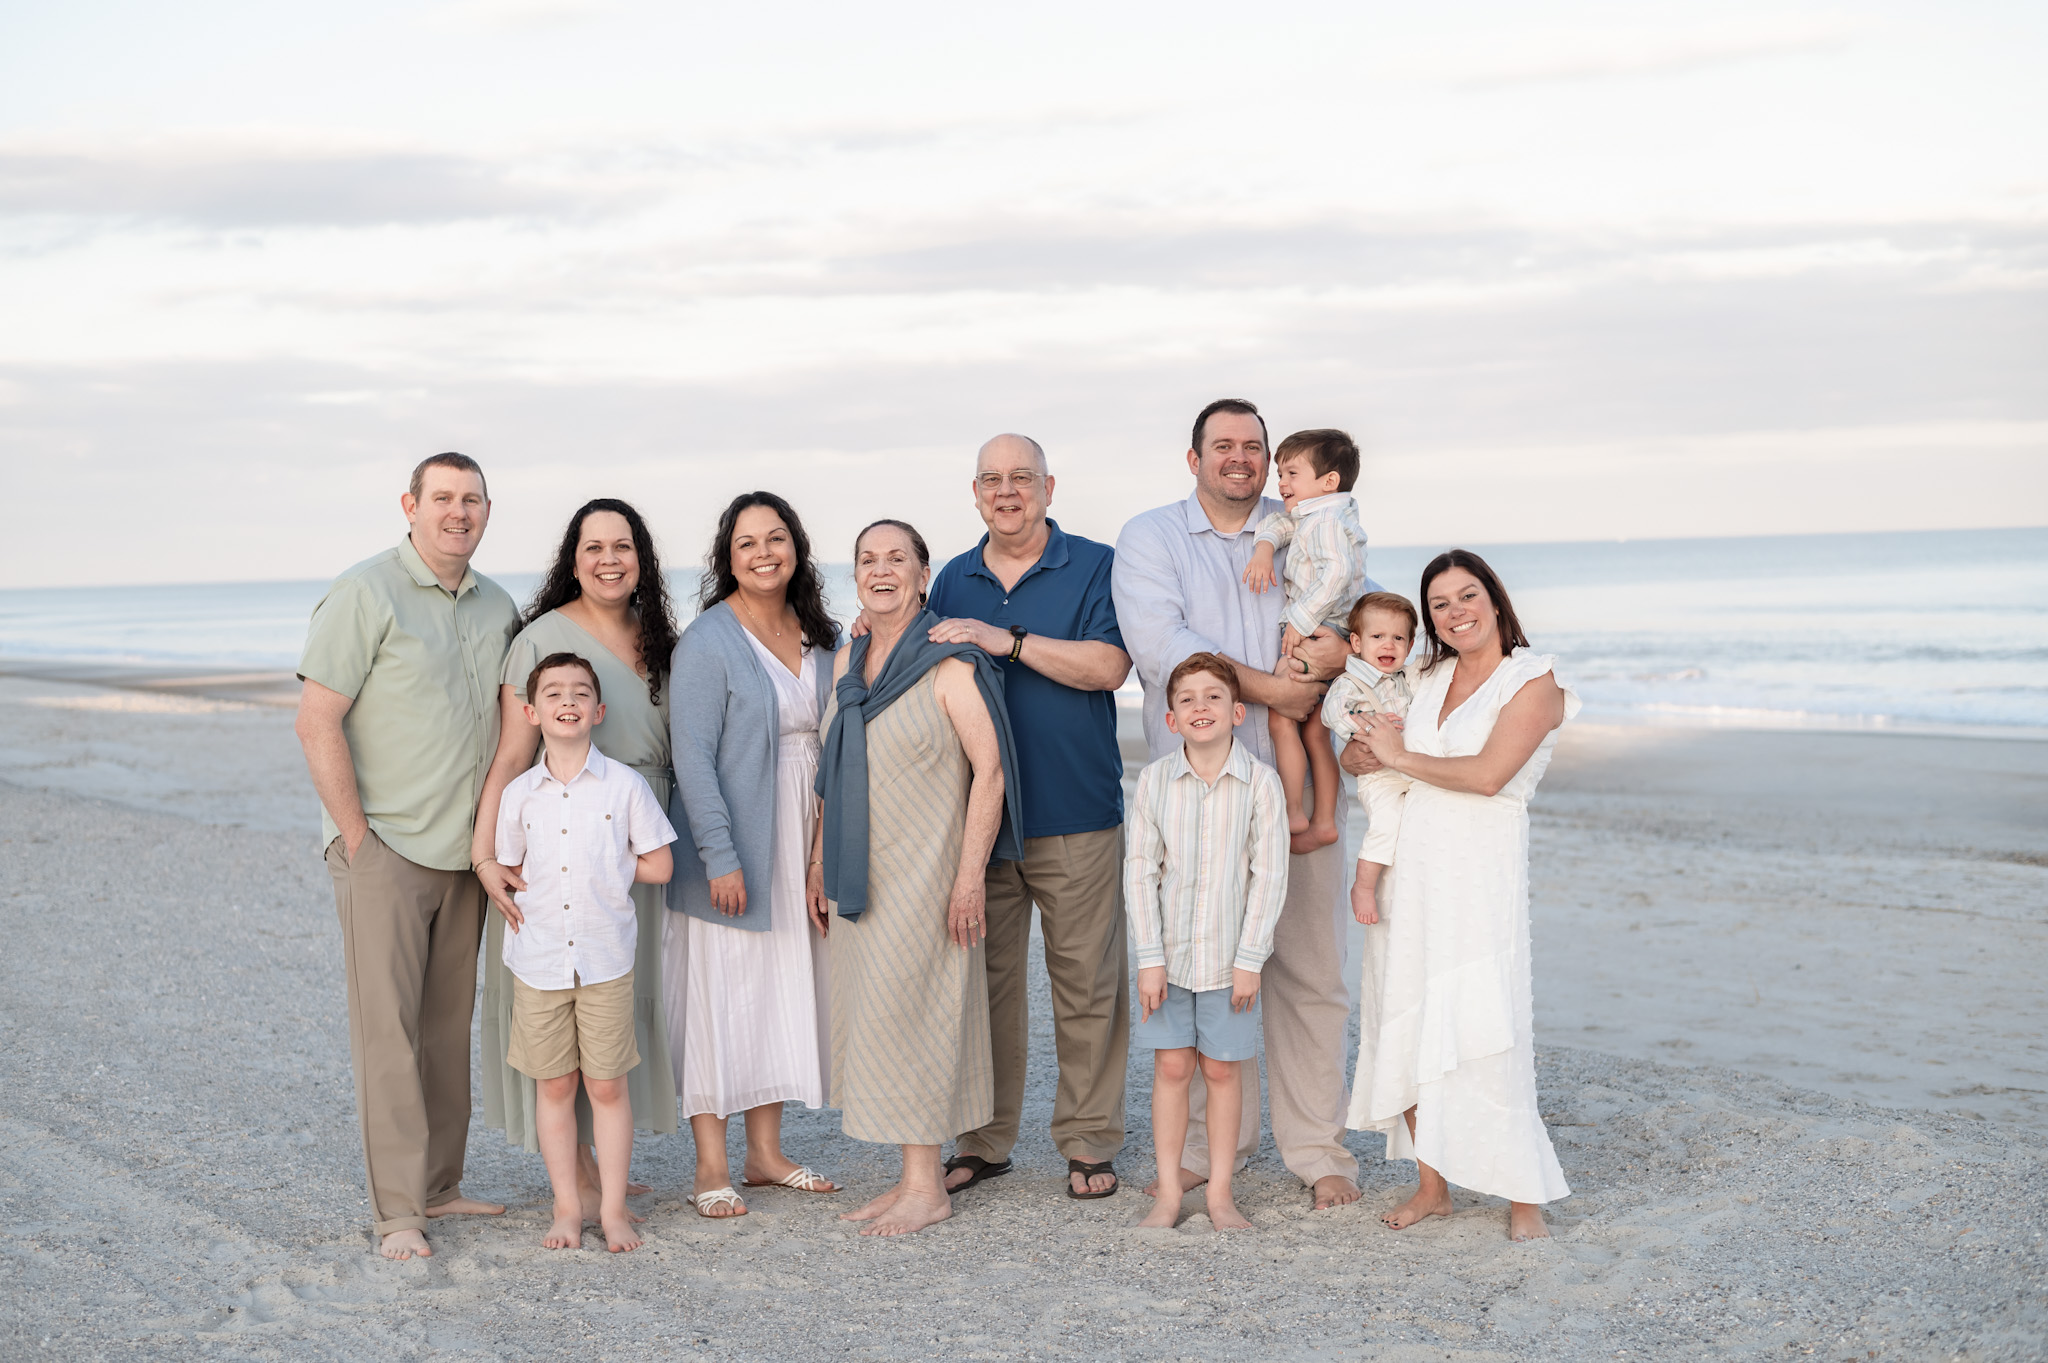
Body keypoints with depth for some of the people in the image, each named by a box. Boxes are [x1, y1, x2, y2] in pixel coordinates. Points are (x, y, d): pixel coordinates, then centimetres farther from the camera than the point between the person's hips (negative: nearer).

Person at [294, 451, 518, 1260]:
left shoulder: (498, 609, 12)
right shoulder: (365, 594, -8)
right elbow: (317, 721, -12)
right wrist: (357, 838, -13)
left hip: (463, 856, 6)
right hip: (384, 850, -6)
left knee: (448, 1027, 11)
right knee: (387, 1028, -5)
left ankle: (439, 1186, 22)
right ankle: (396, 1212, 0)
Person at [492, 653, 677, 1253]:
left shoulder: (625, 785, -3)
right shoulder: (519, 793, 1)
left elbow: (658, 866, 2)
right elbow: (508, 872, 7)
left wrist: (606, 870, -2)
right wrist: (590, 868, -1)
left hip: (606, 958, -1)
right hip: (539, 960, 1)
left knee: (606, 1086, 4)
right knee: (554, 1085, 9)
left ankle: (613, 1208, 15)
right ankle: (567, 1207, 20)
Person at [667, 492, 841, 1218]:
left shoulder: (822, 638, 8)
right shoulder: (709, 640, -10)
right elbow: (693, 757, -14)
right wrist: (720, 855, -19)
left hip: (802, 846, 6)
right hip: (730, 851, -6)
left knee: (785, 991, 12)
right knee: (719, 996, -2)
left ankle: (765, 1152, 23)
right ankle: (711, 1167, 7)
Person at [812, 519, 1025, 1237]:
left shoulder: (948, 663, -11)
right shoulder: (847, 661, 11)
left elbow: (989, 771, -14)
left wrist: (970, 875, -18)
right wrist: (820, 864, 15)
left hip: (923, 869, -7)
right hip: (861, 874, 7)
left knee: (905, 1015, -6)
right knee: (871, 1014, 9)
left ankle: (927, 1189, 5)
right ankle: (912, 1177, 19)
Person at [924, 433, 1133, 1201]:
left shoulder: (1095, 568, 1)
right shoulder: (952, 581, 14)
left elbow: (1109, 665, -13)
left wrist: (1007, 641, -18)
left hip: (1076, 817, -3)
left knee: (1086, 981, 1)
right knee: (984, 979, 7)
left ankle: (1088, 1141, 13)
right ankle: (983, 1142, 17)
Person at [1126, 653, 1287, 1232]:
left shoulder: (1260, 781, -7)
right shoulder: (1155, 779, -3)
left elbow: (1269, 875, -6)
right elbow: (1140, 871, -1)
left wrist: (1250, 958, -9)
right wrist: (1150, 956, -6)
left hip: (1230, 956, -1)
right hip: (1168, 952, 1)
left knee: (1221, 1069, 7)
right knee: (1171, 1066, 6)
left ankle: (1221, 1192, 19)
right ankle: (1169, 1193, 15)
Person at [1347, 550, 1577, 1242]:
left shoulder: (1534, 681, -2)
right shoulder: (1428, 678, 14)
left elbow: (1488, 774, -15)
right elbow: (1366, 753, 17)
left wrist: (1402, 757, -5)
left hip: (1480, 870, -5)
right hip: (1408, 864, 6)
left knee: (1479, 1029, -8)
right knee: (1405, 1024, 6)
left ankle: (1524, 1196, 5)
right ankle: (1432, 1185, 17)